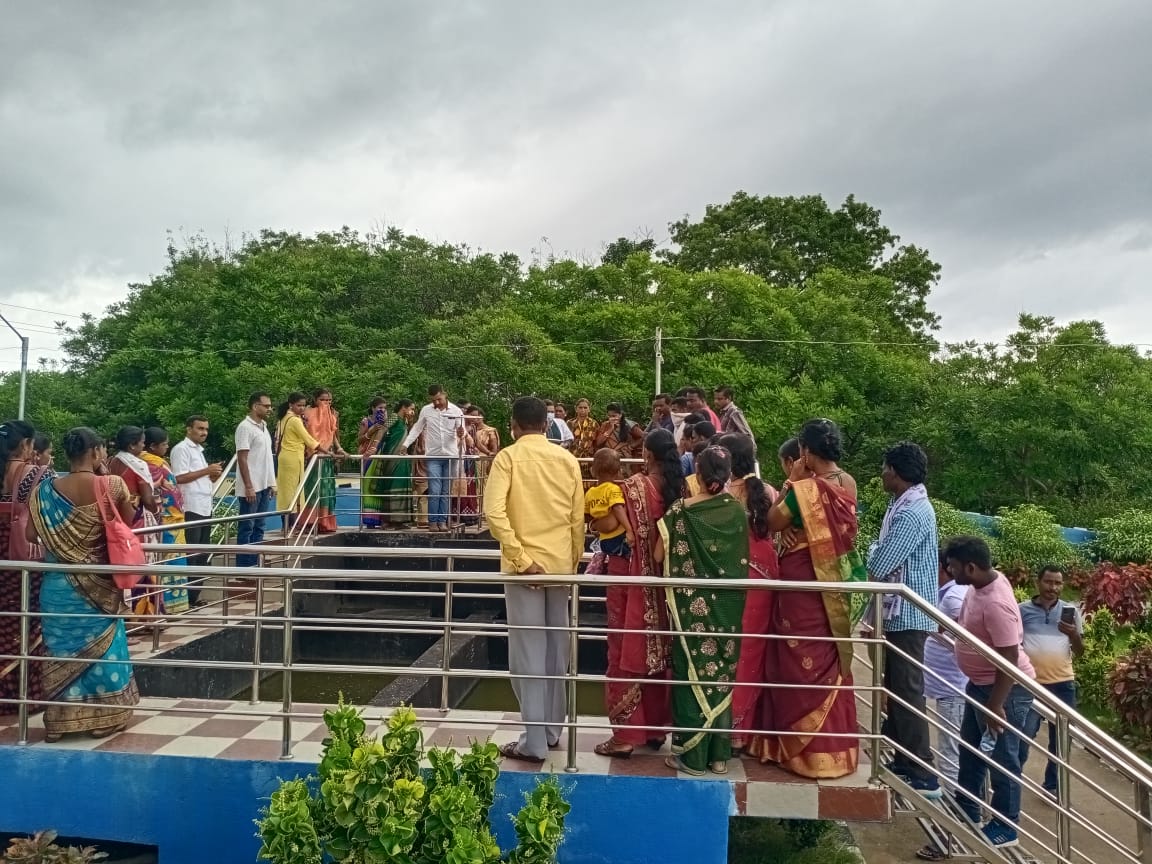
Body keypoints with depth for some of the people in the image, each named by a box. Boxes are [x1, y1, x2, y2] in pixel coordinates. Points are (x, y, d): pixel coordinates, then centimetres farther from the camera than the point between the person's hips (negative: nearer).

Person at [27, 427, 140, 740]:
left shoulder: (46, 489, -4)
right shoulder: (113, 486, -13)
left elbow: (32, 533, -2)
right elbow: (130, 526, -2)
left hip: (58, 585, 3)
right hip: (98, 584, -2)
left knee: (61, 648, 13)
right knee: (101, 647, 11)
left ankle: (57, 721, 20)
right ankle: (102, 718, 19)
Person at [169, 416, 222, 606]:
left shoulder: (198, 450, 20)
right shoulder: (181, 449, -9)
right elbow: (179, 478, -18)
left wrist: (213, 476, 6)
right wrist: (206, 470, -17)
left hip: (204, 509, 9)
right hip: (190, 510, -9)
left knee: (202, 555, 11)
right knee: (190, 556, -6)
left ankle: (193, 596, 18)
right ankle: (185, 598, -1)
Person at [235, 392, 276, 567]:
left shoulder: (263, 426, 14)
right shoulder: (245, 427, -13)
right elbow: (242, 458, -16)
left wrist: (272, 483, 16)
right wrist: (248, 486, -19)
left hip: (264, 486, 9)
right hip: (251, 488, -9)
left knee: (259, 527, 12)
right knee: (246, 528, -2)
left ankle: (254, 564, 18)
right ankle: (243, 567, 4)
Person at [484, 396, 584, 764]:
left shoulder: (508, 457, -7)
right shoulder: (568, 459, 5)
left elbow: (494, 513, -20)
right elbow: (578, 518, 8)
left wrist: (521, 558, -17)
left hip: (527, 565, -4)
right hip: (560, 563, 5)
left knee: (528, 653, 0)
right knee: (556, 648, 15)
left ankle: (534, 742, 5)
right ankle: (553, 730, 26)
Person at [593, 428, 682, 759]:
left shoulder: (635, 486, -16)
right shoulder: (680, 488, 0)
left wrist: (596, 518, 0)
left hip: (634, 581, -5)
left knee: (629, 651, 2)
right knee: (659, 651, 15)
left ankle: (626, 735, 7)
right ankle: (657, 728, 25)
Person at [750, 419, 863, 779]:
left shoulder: (804, 490, -22)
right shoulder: (848, 485, -1)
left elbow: (771, 523, -9)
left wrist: (791, 482, -10)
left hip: (804, 583, -7)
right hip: (835, 586, 7)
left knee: (803, 664, 6)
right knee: (830, 661, 18)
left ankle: (808, 749, 16)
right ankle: (835, 747, 29)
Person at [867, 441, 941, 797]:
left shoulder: (912, 512, -20)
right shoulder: (904, 504, 12)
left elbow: (879, 565, -22)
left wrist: (874, 549, -3)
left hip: (908, 616, -10)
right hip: (899, 613, 10)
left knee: (907, 692, -5)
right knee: (896, 689, 16)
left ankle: (923, 776, 2)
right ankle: (903, 761, 27)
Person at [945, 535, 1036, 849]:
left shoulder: (996, 604, -33)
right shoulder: (986, 580, -5)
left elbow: (1009, 660, -28)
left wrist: (995, 706, -24)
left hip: (1006, 689, -10)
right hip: (980, 682, 10)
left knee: (1003, 759, 6)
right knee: (970, 746, 21)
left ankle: (1005, 828, 23)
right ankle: (967, 810, 37)